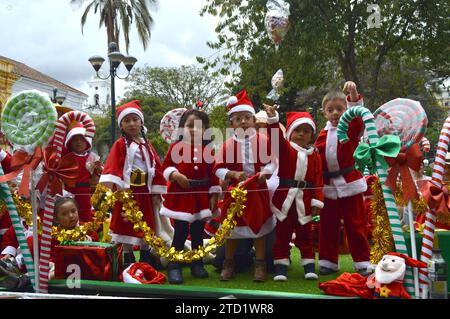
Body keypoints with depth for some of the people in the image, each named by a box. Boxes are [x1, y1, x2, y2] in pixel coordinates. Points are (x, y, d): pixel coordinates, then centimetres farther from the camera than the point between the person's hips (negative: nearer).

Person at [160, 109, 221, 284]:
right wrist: (175, 175, -18)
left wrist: (214, 195, 2)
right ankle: (174, 267, 6)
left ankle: (197, 265, 23)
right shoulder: (176, 147, -1)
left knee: (198, 232, 11)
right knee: (180, 232, -3)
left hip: (201, 196, 3)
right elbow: (166, 166, 2)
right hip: (180, 195, -2)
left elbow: (213, 174, 5)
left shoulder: (208, 150, 4)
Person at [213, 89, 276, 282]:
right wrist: (233, 174, -19)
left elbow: (272, 161, -1)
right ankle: (228, 264, 22)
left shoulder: (263, 141, -5)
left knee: (259, 226, 7)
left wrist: (265, 173, -20)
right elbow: (218, 168, -4)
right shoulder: (228, 144, -4)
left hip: (258, 190, 0)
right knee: (232, 227, 9)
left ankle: (260, 264, 17)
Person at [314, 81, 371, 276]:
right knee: (328, 225, 9)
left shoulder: (352, 128, -2)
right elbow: (317, 158, 13)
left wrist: (354, 96, -35)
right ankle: (328, 262, 21)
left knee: (355, 224, 3)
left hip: (350, 184, -4)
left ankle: (362, 262, 13)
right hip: (328, 186, 4)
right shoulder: (323, 135, 9)